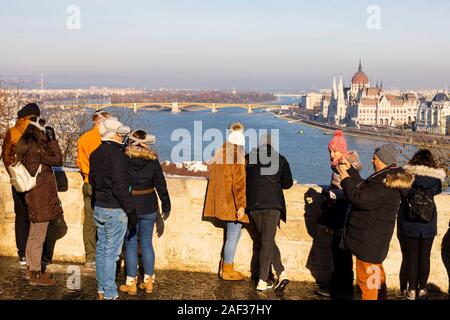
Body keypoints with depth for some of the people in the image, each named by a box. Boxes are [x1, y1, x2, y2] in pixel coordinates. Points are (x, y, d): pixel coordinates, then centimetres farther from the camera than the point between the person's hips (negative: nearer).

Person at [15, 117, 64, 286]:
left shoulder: (28, 144, 9)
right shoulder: (35, 147, -21)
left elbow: (47, 158, 13)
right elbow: (58, 160, -16)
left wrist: (49, 140, 8)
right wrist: (53, 139, -12)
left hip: (35, 196, 10)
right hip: (41, 198, -10)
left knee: (34, 234, 18)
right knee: (38, 236, -2)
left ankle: (31, 269, 30)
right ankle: (36, 275, 7)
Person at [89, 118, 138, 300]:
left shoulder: (95, 154, 8)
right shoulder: (116, 155, -19)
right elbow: (120, 187, -22)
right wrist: (131, 211, -16)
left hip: (98, 208, 8)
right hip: (115, 210, -8)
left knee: (101, 250, 15)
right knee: (111, 253, -1)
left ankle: (101, 291, 26)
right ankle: (109, 294, 6)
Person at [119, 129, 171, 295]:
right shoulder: (153, 161, -6)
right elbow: (161, 186, -1)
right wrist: (166, 206, 10)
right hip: (149, 207, 2)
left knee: (130, 244, 7)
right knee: (147, 243, 12)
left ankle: (131, 284, 12)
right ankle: (148, 282, 19)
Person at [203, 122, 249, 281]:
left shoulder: (219, 154, 9)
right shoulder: (237, 157, -16)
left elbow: (214, 178, 17)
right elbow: (239, 183, -19)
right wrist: (241, 205, -17)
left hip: (221, 201, 8)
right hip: (232, 202, -8)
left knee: (232, 234, 19)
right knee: (233, 235, 2)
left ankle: (225, 266, 24)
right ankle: (227, 271, 11)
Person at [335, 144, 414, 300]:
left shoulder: (384, 185, -28)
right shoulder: (389, 177, 6)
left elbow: (360, 199, -30)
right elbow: (364, 188, 14)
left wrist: (345, 179, -17)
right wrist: (350, 169, 11)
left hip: (369, 239, -11)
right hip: (375, 236, 11)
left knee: (367, 277, 1)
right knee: (376, 271, 26)